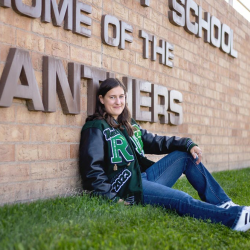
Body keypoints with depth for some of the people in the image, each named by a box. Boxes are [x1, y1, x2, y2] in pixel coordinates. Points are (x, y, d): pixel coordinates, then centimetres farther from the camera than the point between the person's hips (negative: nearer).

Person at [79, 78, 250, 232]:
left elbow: (155, 142, 13)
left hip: (144, 177, 9)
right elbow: (92, 169, -13)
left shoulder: (129, 125, 17)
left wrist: (188, 144, 0)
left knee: (187, 155, 4)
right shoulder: (96, 129, -7)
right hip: (127, 187, -9)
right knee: (181, 200, -25)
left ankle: (223, 204, -2)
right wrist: (112, 198, -20)